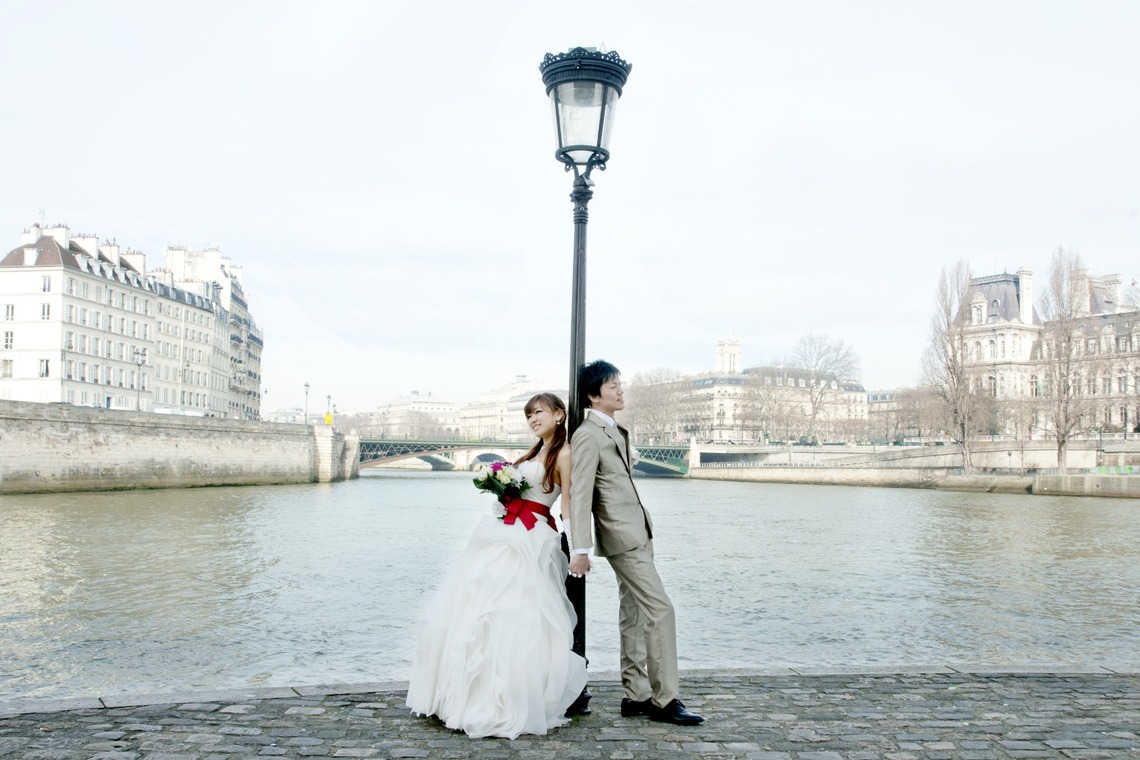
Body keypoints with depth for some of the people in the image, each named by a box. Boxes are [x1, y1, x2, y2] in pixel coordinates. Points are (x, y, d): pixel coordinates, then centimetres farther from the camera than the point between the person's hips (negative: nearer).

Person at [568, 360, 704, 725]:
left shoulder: (614, 430, 15)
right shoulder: (588, 437, -15)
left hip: (636, 531, 9)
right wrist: (580, 550, -23)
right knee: (660, 609, -10)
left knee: (634, 614, 11)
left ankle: (637, 695, 18)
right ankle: (665, 699, -5)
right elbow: (580, 496, -19)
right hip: (621, 536, -9)